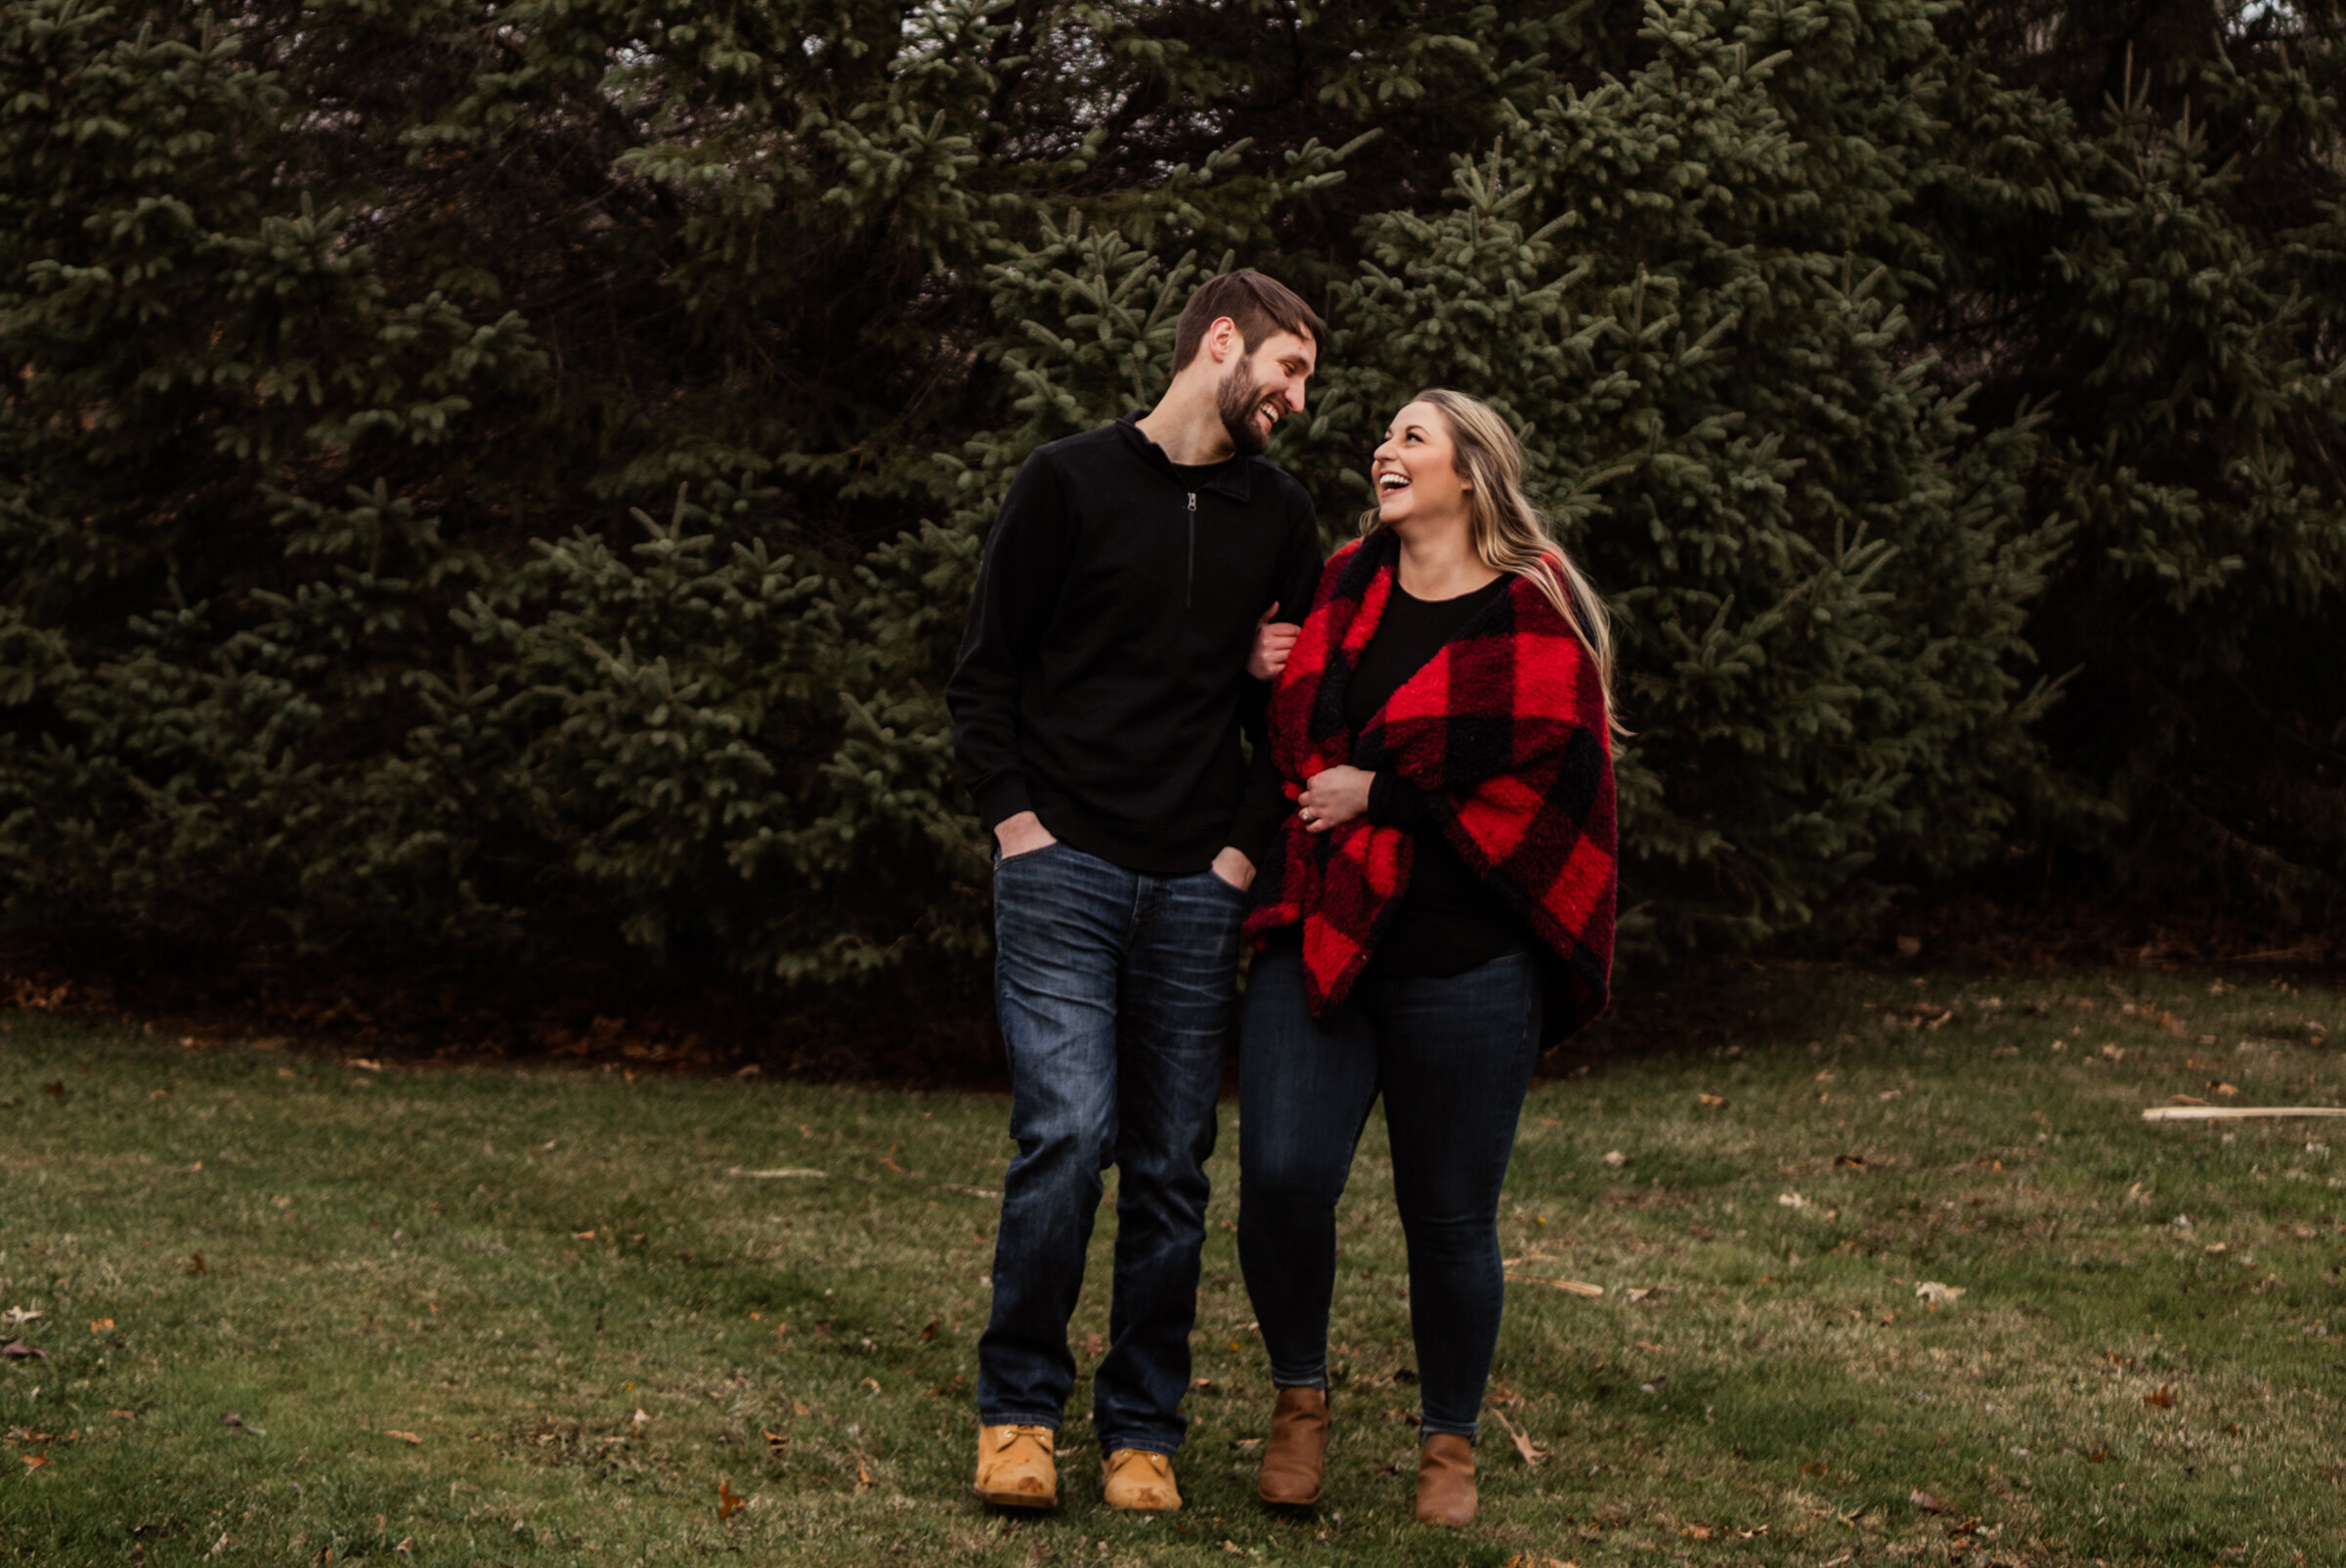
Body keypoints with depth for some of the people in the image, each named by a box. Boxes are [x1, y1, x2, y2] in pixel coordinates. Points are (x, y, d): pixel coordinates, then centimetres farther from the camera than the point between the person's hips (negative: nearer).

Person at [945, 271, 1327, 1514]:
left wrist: (1246, 847, 5)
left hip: (1195, 892, 4)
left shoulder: (1281, 521, 13)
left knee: (1171, 1167, 3)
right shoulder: (1070, 482, 2)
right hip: (1063, 874, -4)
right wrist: (1019, 824, -6)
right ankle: (1017, 1409, 2)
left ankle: (1142, 1431, 14)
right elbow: (982, 674, 3)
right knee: (1067, 1136, -14)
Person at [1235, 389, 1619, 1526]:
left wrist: (1378, 792, -11)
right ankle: (1300, 1397, 13)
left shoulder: (1531, 617, -3)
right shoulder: (1341, 588, 12)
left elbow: (1542, 770, -13)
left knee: (1450, 1218, 5)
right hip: (1313, 940, 3)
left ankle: (1450, 1442, 25)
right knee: (1280, 1176, -12)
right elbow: (1293, 732, 28)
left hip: (1463, 959, -3)